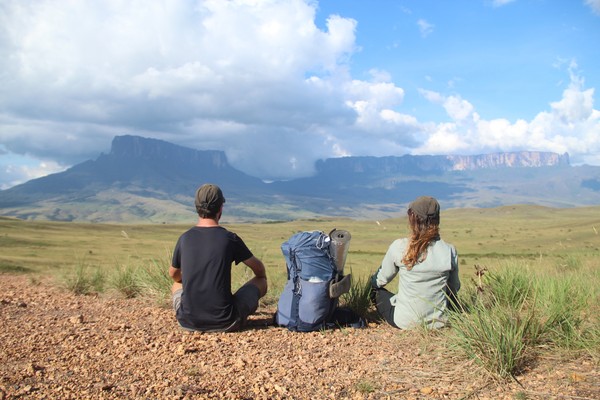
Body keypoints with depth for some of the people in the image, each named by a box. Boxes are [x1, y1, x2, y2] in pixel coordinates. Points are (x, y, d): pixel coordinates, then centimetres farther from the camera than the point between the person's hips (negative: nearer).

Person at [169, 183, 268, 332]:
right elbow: (259, 268, 9)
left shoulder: (184, 238, -1)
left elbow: (174, 274, 18)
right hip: (224, 323, -3)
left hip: (187, 321, 4)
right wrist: (262, 279, 32)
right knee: (260, 281, 16)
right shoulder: (229, 239, -9)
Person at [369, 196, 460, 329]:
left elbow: (380, 280, -1)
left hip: (404, 322, -2)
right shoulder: (449, 251, -11)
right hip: (438, 322, 3)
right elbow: (454, 287, 5)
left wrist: (372, 281, 24)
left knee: (377, 291, 26)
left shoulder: (399, 247, -16)